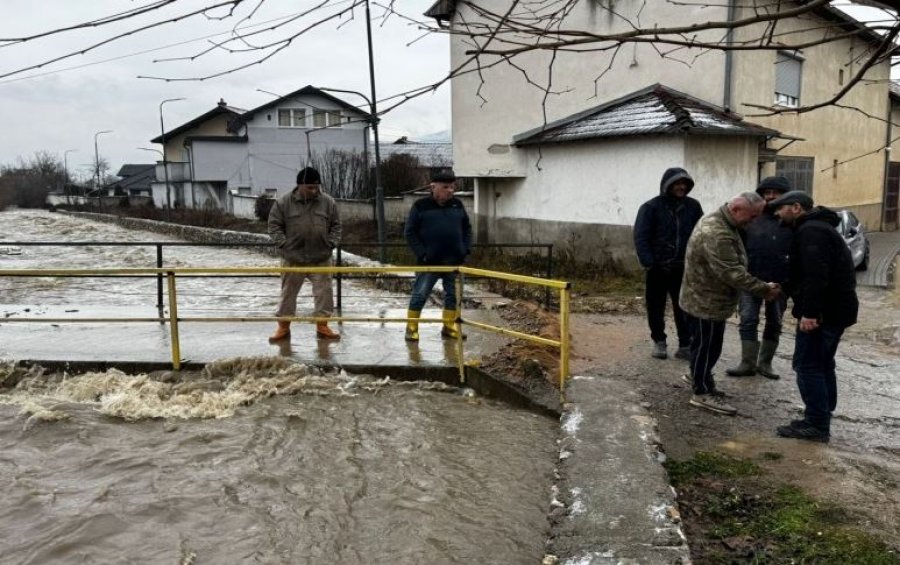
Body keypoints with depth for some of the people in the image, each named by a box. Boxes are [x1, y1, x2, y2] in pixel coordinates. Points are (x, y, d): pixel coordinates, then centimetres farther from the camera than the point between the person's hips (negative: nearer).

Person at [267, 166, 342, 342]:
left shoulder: (328, 202, 2)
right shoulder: (283, 203, -4)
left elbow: (336, 225, 10)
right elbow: (274, 225, 0)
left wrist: (331, 243, -2)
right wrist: (283, 244, -10)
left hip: (321, 258, 1)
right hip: (293, 258, -1)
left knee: (324, 292, 4)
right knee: (288, 293, 7)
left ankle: (322, 326, 18)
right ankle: (283, 327, 19)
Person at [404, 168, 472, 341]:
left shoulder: (457, 205, 7)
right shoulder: (421, 206, -5)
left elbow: (467, 228, 17)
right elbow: (410, 232, -4)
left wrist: (466, 249, 4)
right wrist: (421, 253, -12)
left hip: (454, 261, 4)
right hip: (429, 262, -4)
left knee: (453, 295, 10)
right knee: (419, 295, 0)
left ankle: (449, 326, 24)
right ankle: (412, 327, 12)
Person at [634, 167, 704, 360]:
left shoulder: (693, 206, 4)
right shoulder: (651, 207, -6)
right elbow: (641, 236, -9)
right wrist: (648, 262, -17)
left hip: (683, 267, 2)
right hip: (658, 267, -2)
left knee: (684, 308, 3)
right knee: (656, 307, 9)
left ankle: (685, 345, 11)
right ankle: (659, 342, 24)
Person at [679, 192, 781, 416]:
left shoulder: (719, 222, 6)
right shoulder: (716, 234, -30)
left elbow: (732, 266, 17)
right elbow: (732, 273, -31)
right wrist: (763, 289, -24)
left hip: (709, 297, 10)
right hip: (706, 301, -10)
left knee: (706, 344, 23)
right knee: (706, 346, 0)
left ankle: (698, 375, 40)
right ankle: (703, 393, 11)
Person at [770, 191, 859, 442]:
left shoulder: (810, 231, -16)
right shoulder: (818, 227, 19)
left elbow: (816, 275, -28)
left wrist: (810, 312, -30)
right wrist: (784, 288, 24)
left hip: (822, 311, -11)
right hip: (835, 309, 11)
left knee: (807, 366, -7)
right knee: (822, 365, 16)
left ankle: (817, 425, -4)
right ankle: (821, 419, 24)